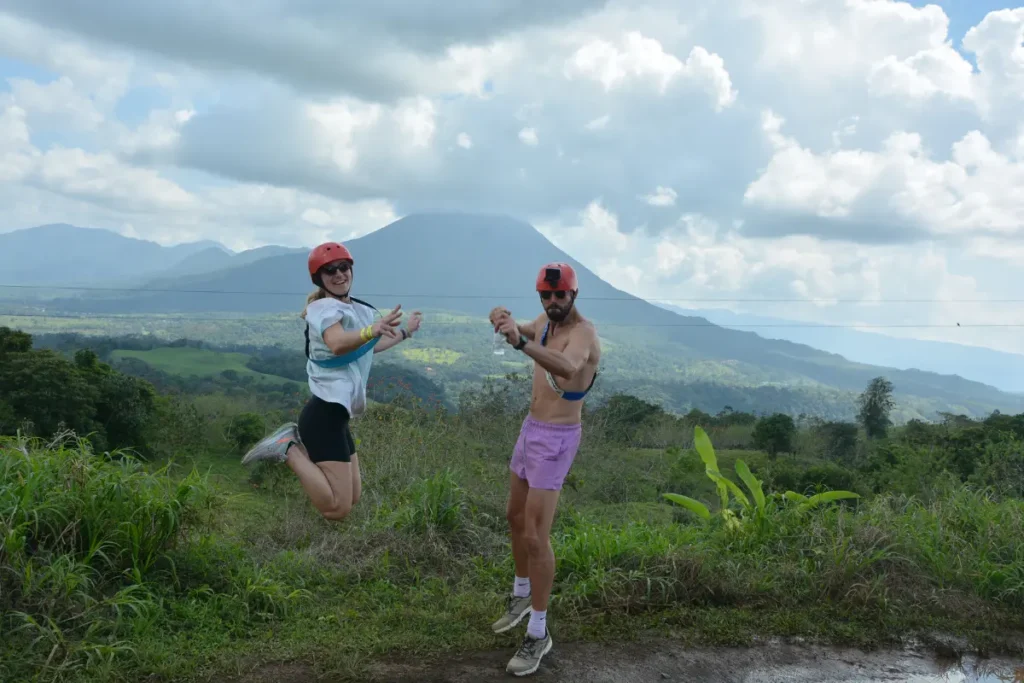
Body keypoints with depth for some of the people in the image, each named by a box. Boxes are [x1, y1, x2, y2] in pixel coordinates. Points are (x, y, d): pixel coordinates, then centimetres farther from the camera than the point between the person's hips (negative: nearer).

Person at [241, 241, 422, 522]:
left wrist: (406, 332, 45)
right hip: (325, 413, -9)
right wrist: (372, 329, -53)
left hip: (336, 413, 9)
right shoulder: (325, 307, -12)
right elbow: (337, 345, -35)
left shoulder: (358, 309, 16)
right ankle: (288, 449, -3)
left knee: (353, 497, 17)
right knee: (337, 509, -14)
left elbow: (369, 347, 36)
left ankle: (298, 441, 17)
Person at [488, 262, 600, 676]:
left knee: (536, 535, -8)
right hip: (531, 428, 9)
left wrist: (521, 342, -61)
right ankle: (522, 595, 41)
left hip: (556, 438, -9)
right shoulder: (544, 322, 6)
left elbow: (568, 367, -44)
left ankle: (538, 634, 5)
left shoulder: (583, 332, -24)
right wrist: (505, 320, -26)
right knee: (515, 517, 20)